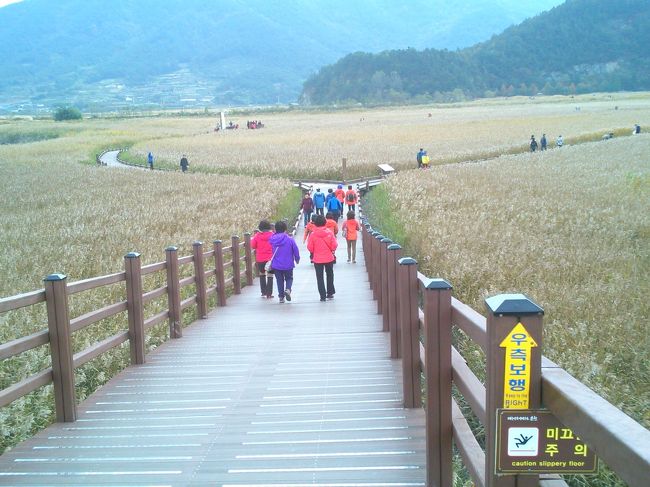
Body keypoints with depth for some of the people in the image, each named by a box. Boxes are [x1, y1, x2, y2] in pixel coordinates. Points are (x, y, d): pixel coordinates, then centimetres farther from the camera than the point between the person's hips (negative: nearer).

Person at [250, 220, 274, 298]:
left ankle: (263, 292, 19)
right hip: (270, 258, -2)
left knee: (262, 274, 20)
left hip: (260, 259, 2)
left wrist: (252, 238, 14)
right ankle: (269, 294, 1)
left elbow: (253, 246, 0)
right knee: (270, 275, 4)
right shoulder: (272, 235, -8)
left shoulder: (257, 235, -6)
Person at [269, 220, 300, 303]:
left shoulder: (272, 239, -6)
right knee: (289, 278, 16)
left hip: (276, 265, 2)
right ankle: (288, 289, -11)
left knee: (279, 280, 15)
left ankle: (281, 296, 14)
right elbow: (296, 250, -5)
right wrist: (297, 259, 11)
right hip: (288, 265, -1)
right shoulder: (290, 240, -12)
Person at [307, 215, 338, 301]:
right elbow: (334, 245, -8)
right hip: (329, 258, 1)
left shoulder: (313, 234, -11)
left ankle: (323, 296, 3)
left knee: (319, 278, 7)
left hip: (318, 259, -1)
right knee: (330, 276, 20)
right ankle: (330, 293, 25)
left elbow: (310, 248, -8)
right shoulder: (329, 233, -9)